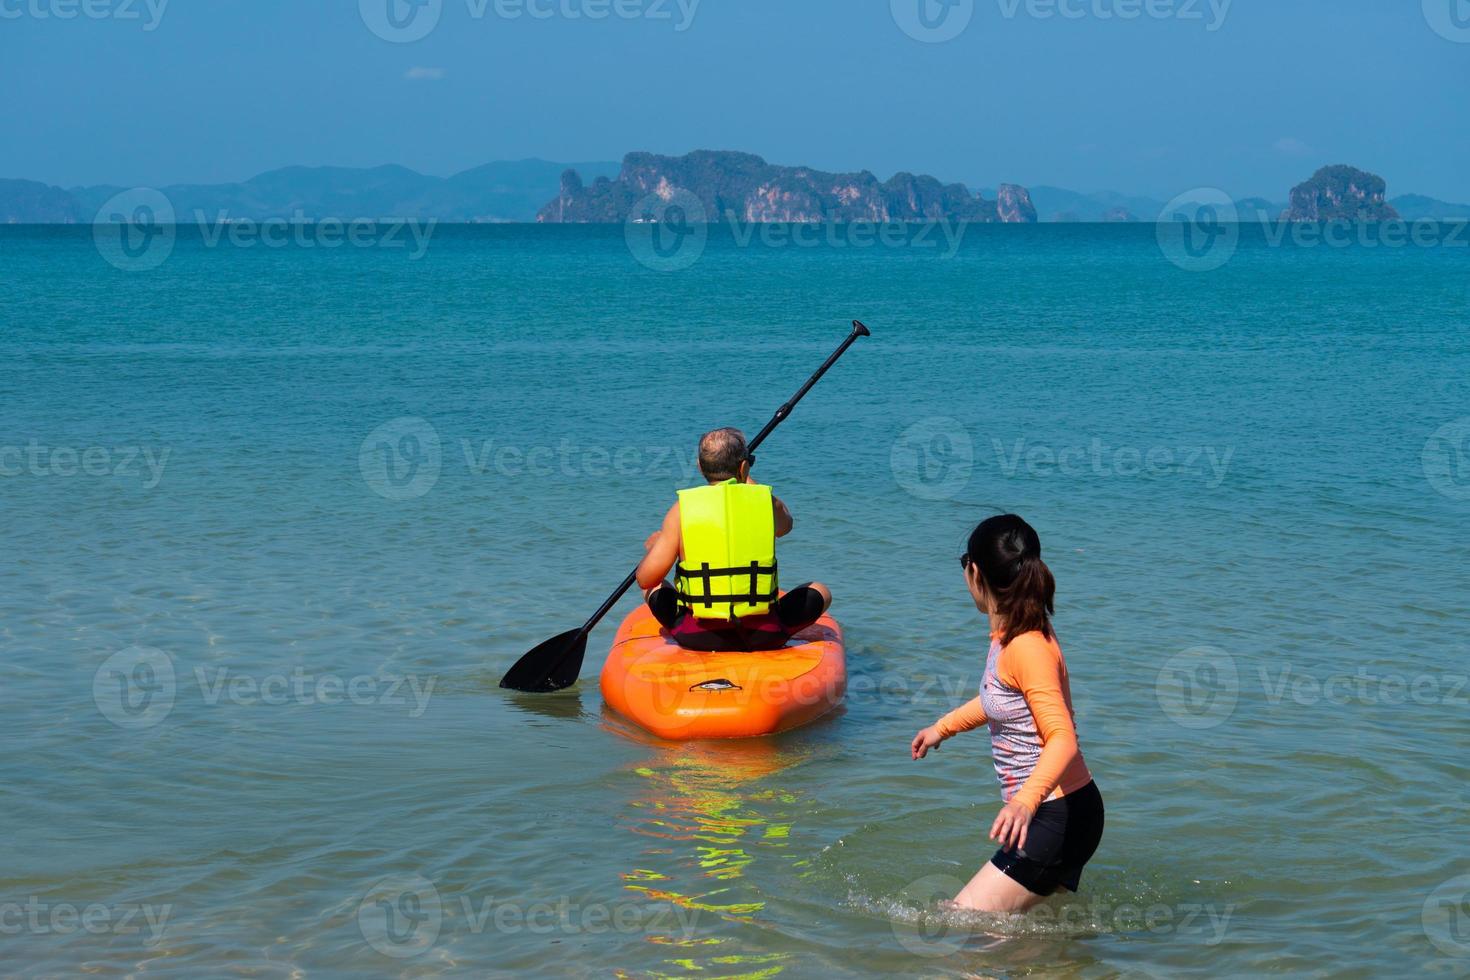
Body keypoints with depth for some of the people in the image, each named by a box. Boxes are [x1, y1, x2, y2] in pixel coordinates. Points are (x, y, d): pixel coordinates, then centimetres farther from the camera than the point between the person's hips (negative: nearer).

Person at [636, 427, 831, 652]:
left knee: (654, 588, 29)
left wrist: (652, 547, 16)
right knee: (820, 591, 25)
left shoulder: (682, 509, -6)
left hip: (696, 639, 0)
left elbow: (646, 579, -5)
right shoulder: (767, 503, -3)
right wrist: (746, 481, 33)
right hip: (764, 638, 0)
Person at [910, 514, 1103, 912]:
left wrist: (1026, 801, -46)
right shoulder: (1009, 634, 6)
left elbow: (1063, 739, -31)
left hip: (1058, 817, -10)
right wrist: (943, 727, 41)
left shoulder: (1027, 646, -24)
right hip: (1057, 812, 10)